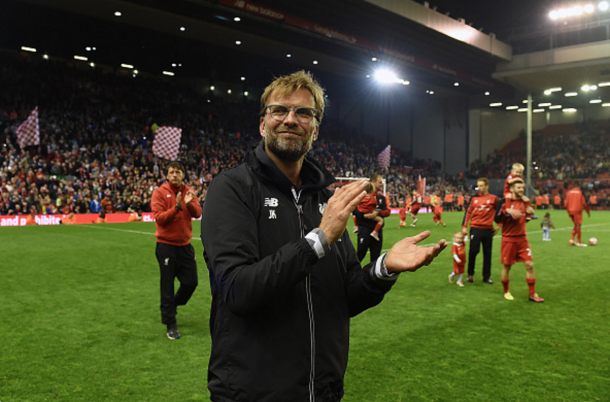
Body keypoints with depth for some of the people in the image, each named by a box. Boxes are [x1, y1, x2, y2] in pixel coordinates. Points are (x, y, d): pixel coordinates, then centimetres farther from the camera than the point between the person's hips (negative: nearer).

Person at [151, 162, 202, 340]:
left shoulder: (189, 192, 5)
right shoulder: (159, 192, -6)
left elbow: (198, 213, -5)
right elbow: (159, 218, -15)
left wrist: (190, 204, -24)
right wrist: (176, 207, -26)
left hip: (185, 245, 4)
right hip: (166, 245, -4)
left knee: (191, 282, 8)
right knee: (167, 285, 2)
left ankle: (172, 305, 36)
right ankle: (170, 325, 13)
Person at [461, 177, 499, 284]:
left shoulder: (493, 198, 2)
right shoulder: (474, 198, 4)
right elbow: (468, 212, 4)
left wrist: (499, 225, 6)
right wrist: (464, 226, -2)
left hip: (488, 230, 1)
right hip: (475, 228, 0)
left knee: (487, 253, 6)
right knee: (473, 251, -3)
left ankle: (486, 277, 15)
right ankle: (470, 274, 13)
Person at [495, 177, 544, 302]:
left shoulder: (525, 201, 7)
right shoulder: (505, 202, -8)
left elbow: (525, 219, 18)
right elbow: (497, 219, -15)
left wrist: (530, 213, 1)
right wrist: (507, 211, -27)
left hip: (522, 238, 4)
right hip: (508, 239, -4)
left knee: (529, 264, -2)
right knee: (507, 266, 5)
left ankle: (532, 294, 9)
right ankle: (506, 292, 23)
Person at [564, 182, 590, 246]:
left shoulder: (569, 192, 7)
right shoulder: (580, 192, -4)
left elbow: (566, 203, 5)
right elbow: (584, 203, -5)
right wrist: (588, 211, 6)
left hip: (570, 211, 4)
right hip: (577, 211, -4)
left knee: (576, 225, 19)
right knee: (578, 226, 1)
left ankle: (572, 239, 11)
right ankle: (579, 242, 6)